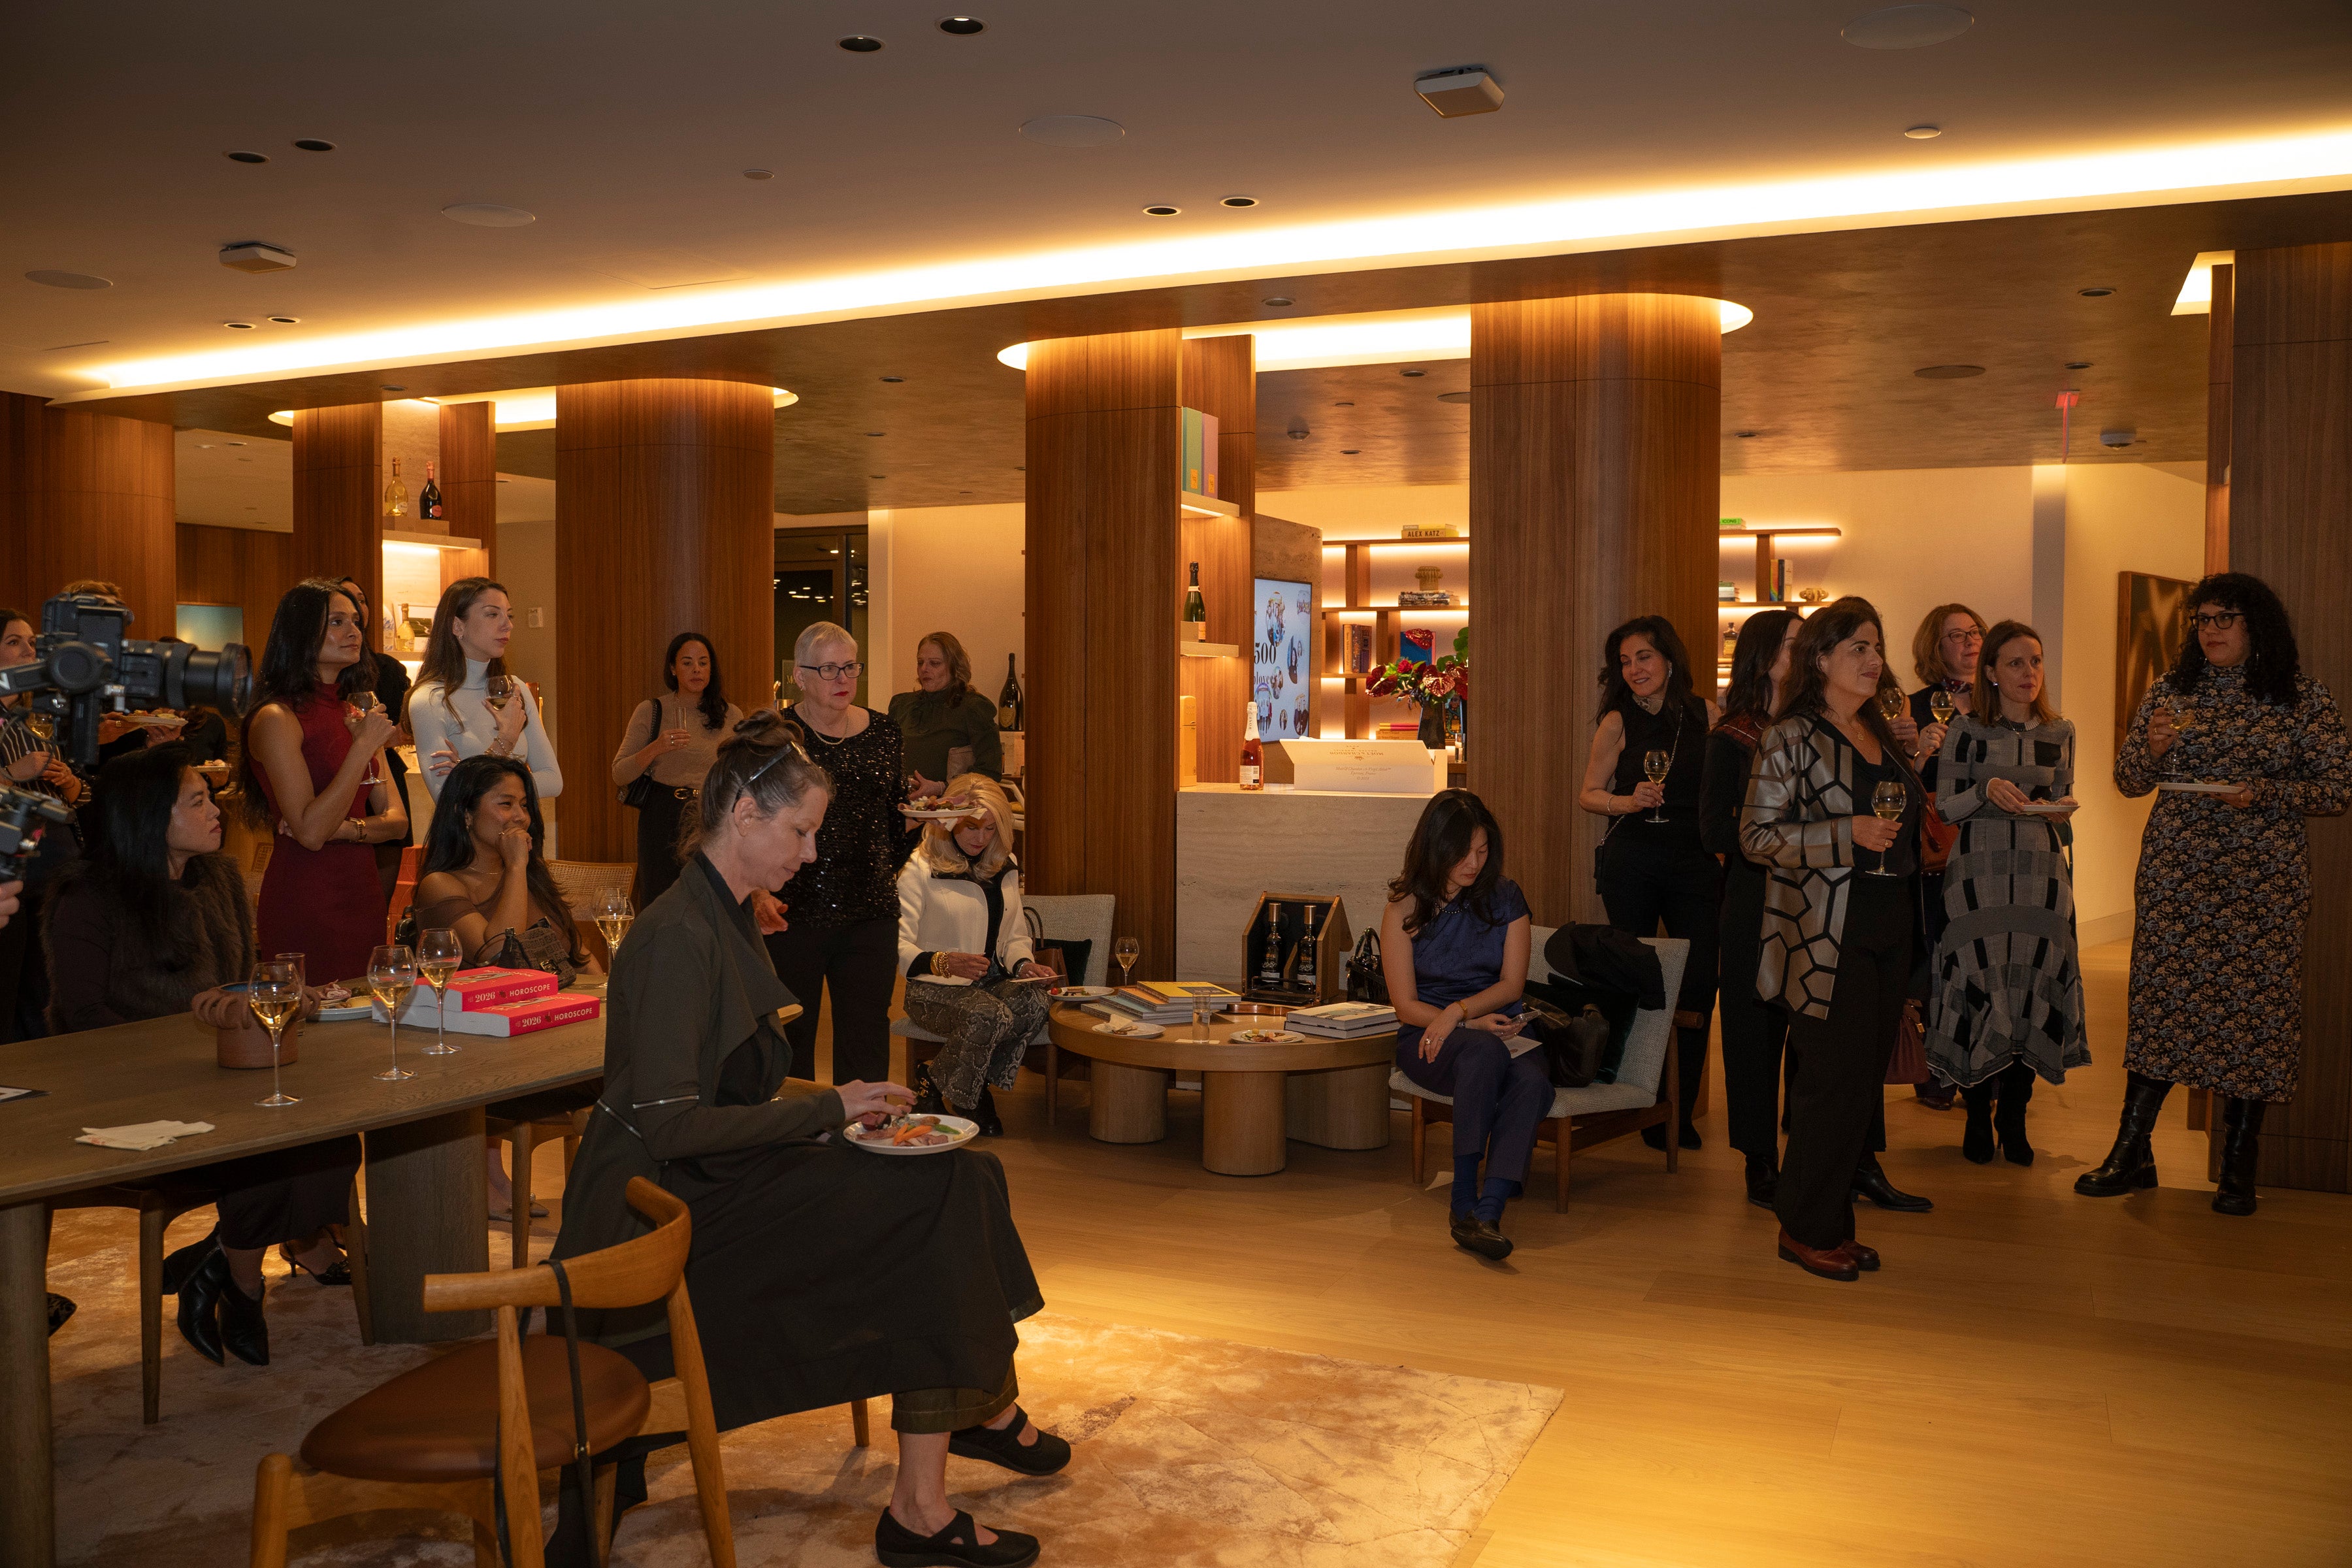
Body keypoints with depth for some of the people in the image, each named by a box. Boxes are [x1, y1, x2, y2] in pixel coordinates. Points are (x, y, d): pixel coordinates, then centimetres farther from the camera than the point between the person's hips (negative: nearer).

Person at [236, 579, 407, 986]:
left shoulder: (357, 717, 12)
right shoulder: (277, 718, -10)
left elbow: (396, 820, 8)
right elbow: (310, 832, -18)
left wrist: (342, 828, -12)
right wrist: (364, 747, -18)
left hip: (363, 898, 7)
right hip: (305, 903, -7)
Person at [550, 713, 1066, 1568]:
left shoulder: (728, 919, 11)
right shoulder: (678, 936, -19)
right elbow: (669, 1124, -24)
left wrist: (838, 1101, 4)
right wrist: (827, 1110, -18)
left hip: (721, 1180, 9)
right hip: (673, 1215, -9)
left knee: (960, 1181, -5)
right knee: (940, 1209, -17)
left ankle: (985, 1409, 12)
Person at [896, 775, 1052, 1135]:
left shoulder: (1005, 868, 15)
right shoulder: (920, 869, -4)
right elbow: (899, 949, -13)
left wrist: (1024, 964, -2)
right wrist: (945, 962, -31)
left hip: (992, 982, 5)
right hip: (935, 989, -5)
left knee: (1034, 1002, -30)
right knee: (989, 1015, -37)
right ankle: (932, 1089, -6)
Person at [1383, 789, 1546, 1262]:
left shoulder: (1506, 898, 9)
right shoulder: (1404, 910, 2)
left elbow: (1512, 984, 4)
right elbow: (1406, 1005, -1)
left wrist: (1460, 1011, -15)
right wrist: (1475, 1025, -15)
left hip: (1501, 1026, 2)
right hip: (1427, 1036, -2)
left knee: (1532, 1079, -34)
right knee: (1485, 1053, -38)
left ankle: (1485, 1212, -46)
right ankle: (1464, 1197, -36)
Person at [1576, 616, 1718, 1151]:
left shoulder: (1706, 714, 4)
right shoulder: (1618, 723, 0)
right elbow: (1588, 794, 5)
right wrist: (1629, 802, -12)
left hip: (1695, 861, 1)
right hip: (1632, 861, -1)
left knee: (1699, 984, -3)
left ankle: (1680, 1109, 11)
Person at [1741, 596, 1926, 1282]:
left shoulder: (1882, 734, 16)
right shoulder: (1790, 738, -8)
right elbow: (1758, 834, -14)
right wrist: (1848, 834, -21)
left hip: (1888, 928, 8)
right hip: (1825, 935, -8)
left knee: (1867, 1078, 9)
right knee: (1837, 1081, -7)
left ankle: (1835, 1220, 20)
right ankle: (1806, 1230, 7)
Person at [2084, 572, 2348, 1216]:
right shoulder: (2168, 692, 8)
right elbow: (2128, 780, 11)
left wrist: (2266, 794, -15)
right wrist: (2151, 748, -10)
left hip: (2263, 879, -2)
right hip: (2175, 872, 2)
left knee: (2254, 1005, 1)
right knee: (2158, 998, 1)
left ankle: (2239, 1166, 14)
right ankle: (2133, 1152, 10)